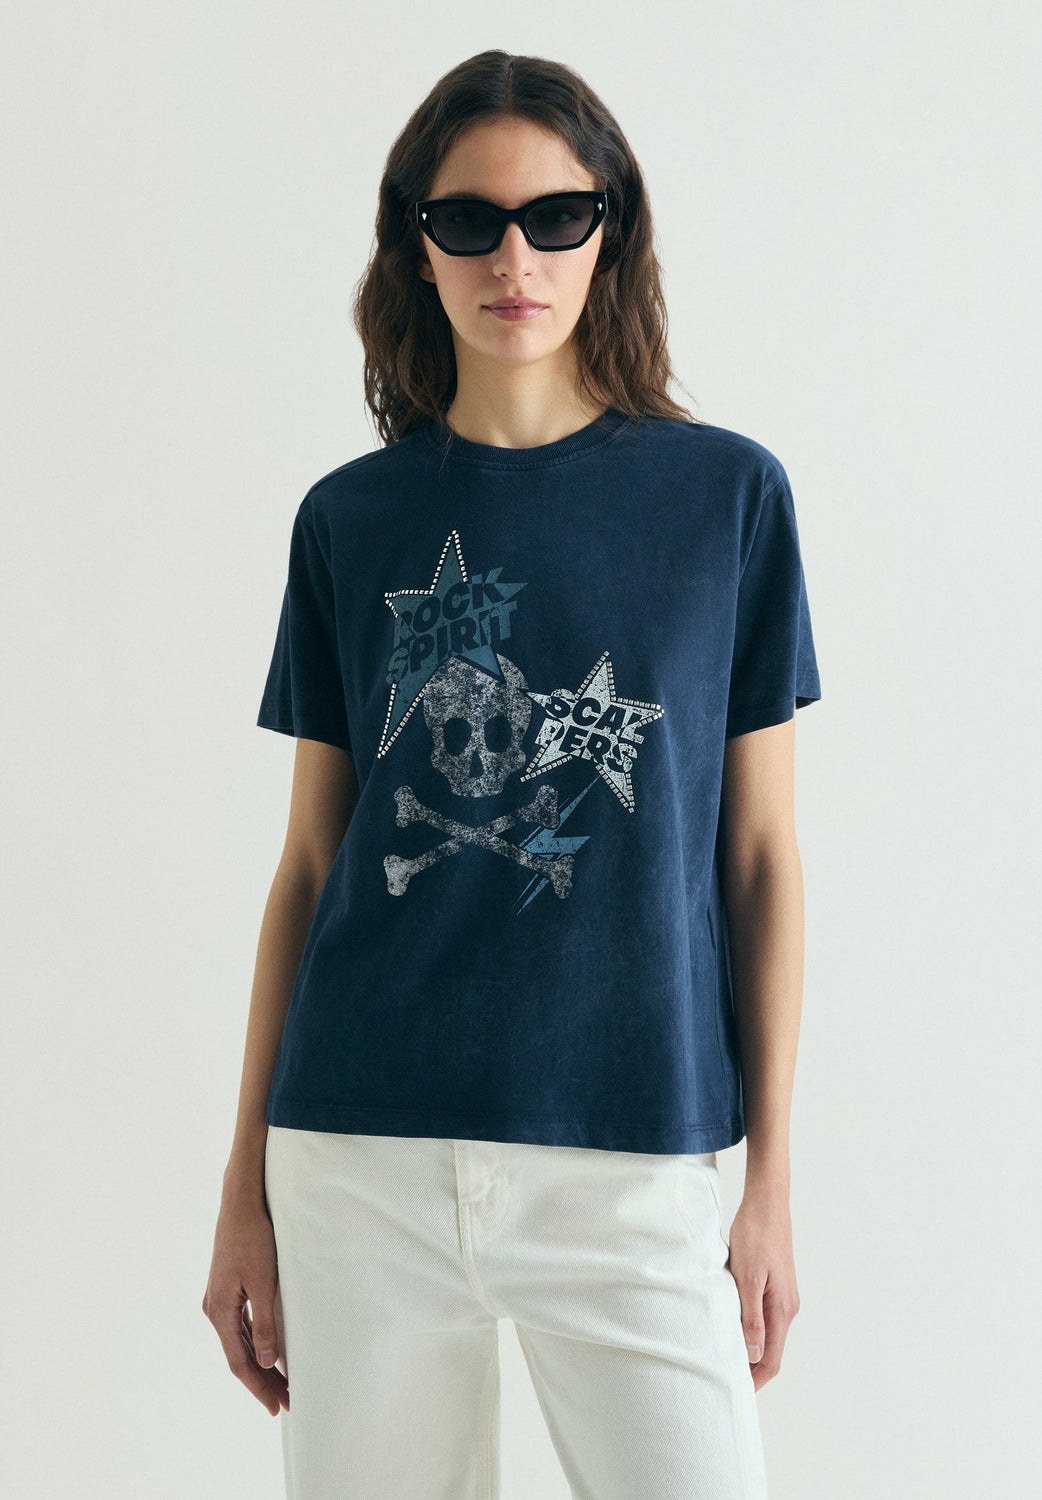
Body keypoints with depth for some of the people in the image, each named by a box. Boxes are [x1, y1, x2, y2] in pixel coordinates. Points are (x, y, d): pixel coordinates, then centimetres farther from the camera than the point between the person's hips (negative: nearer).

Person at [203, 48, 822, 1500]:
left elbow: (761, 855, 4)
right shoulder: (350, 519, 6)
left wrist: (773, 1180, 2)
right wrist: (246, 1187, 8)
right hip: (362, 1159, 1)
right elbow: (307, 867, 9)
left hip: (629, 1161, -1)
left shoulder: (727, 494, 3)